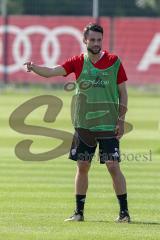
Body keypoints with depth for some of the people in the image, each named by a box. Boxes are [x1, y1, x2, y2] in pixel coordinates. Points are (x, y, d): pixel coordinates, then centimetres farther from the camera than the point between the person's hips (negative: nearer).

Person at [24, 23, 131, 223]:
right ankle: (79, 212, 16)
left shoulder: (114, 62, -3)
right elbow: (52, 72, -9)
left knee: (113, 166, -8)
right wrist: (33, 68, -29)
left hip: (108, 124, -3)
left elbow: (123, 92, 1)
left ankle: (124, 212, -2)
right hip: (83, 124, 3)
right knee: (82, 167, 7)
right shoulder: (78, 62, 2)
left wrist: (121, 120, -4)